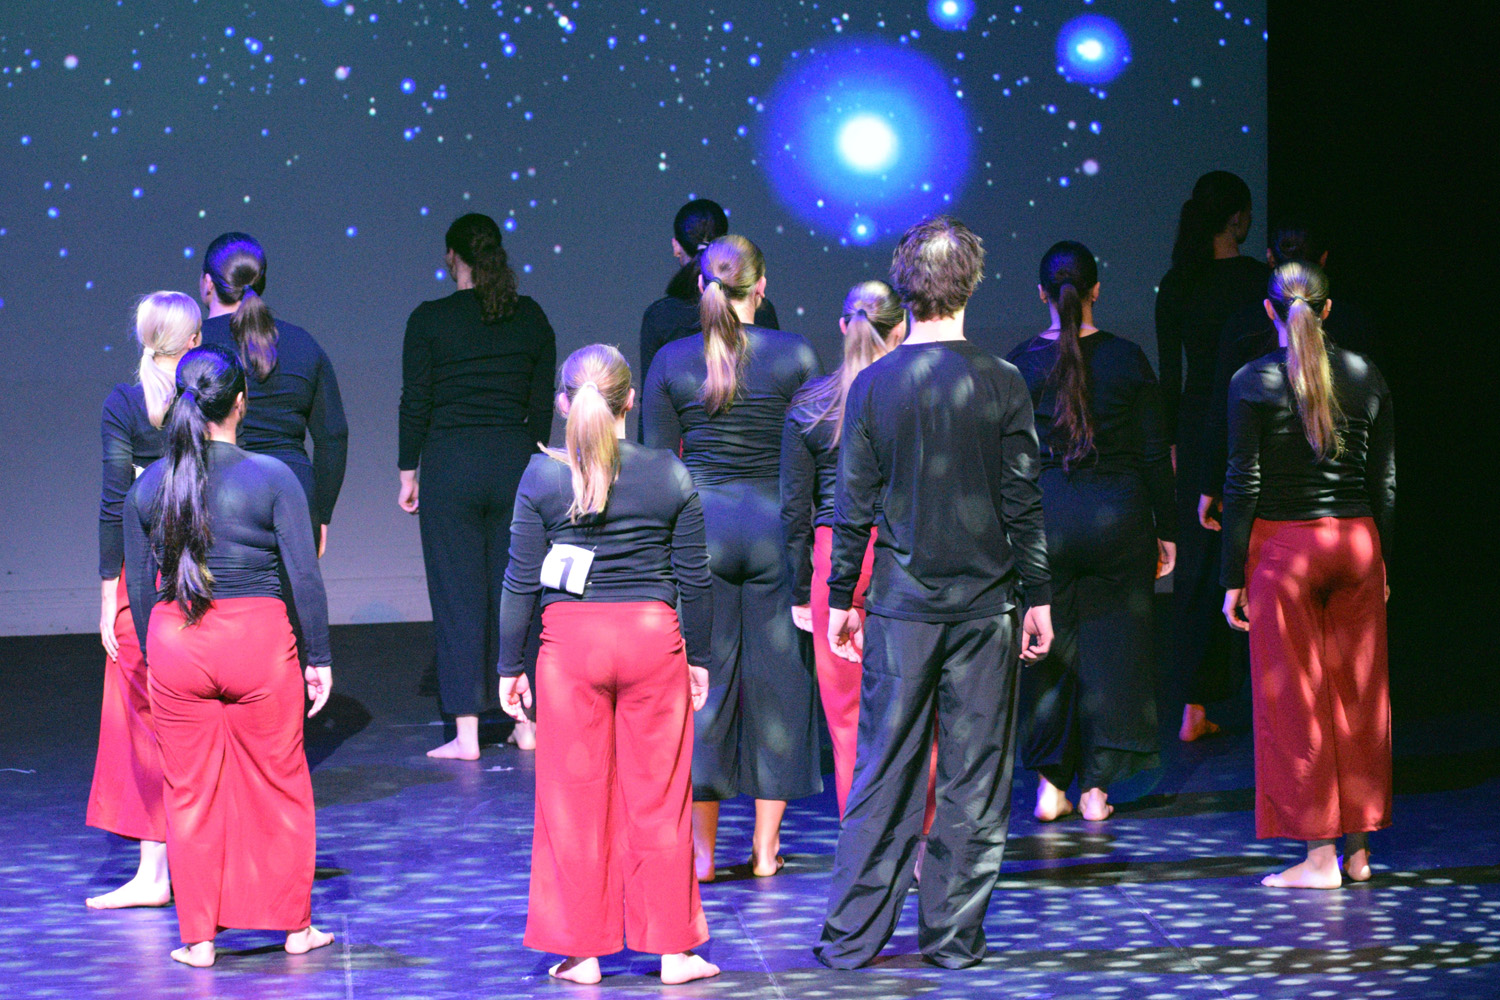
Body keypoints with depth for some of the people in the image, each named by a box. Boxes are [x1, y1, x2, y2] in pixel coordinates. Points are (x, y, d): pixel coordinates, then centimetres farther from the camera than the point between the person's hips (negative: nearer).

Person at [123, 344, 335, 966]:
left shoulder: (148, 487, 2)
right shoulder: (272, 477, -7)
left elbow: (140, 587, 6)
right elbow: (305, 577, -7)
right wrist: (319, 658, 1)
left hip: (175, 642, 2)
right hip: (258, 637, -2)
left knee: (189, 793, 10)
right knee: (278, 787, 11)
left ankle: (198, 938, 14)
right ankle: (294, 927, 21)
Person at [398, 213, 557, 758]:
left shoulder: (430, 320, -6)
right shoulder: (531, 317, 4)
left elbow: (415, 402, -5)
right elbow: (543, 402, 7)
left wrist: (408, 473, 2)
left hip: (450, 463, -3)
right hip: (516, 461, 3)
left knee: (458, 595, 0)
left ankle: (466, 734, -2)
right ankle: (527, 724, 13)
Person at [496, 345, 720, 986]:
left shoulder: (542, 475, -3)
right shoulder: (669, 475, 0)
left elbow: (522, 580, -1)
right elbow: (694, 578, 4)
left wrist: (510, 665, 7)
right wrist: (699, 658, 14)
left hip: (571, 642, -1)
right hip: (653, 637, 1)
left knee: (573, 799, 6)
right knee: (659, 797, 7)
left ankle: (582, 953, 9)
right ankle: (673, 949, 11)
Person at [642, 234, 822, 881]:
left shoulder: (670, 361, -1)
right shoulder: (795, 356, -3)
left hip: (699, 524, 1)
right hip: (775, 525, -1)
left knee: (702, 682, 5)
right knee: (776, 682, 7)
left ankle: (703, 849, 6)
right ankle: (765, 847, 11)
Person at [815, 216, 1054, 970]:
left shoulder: (873, 385, -2)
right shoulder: (1001, 384, -5)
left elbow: (854, 505, 0)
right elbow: (1023, 503, -3)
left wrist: (841, 598, 9)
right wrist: (1037, 598, 5)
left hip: (901, 604, 1)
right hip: (984, 601, -1)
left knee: (883, 771, 5)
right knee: (973, 774, 6)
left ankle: (852, 937, 7)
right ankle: (953, 934, 8)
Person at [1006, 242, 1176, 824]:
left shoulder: (1020, 364, -4)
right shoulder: (1127, 360, -2)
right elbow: (1154, 455, 0)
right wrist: (1165, 532, 8)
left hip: (1044, 516, 0)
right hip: (1119, 512, 0)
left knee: (1047, 648, 9)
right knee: (1110, 645, 7)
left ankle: (1050, 785, 10)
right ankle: (1096, 787, 8)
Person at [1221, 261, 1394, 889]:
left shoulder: (1253, 382, -7)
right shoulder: (1365, 376, 4)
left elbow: (1243, 484, -8)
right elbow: (1385, 480, 6)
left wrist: (1234, 578, -3)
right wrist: (1381, 559, 16)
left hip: (1283, 546, -4)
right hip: (1357, 542, 4)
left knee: (1292, 699, 1)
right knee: (1359, 695, 10)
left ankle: (1319, 855, 0)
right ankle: (1358, 849, 14)